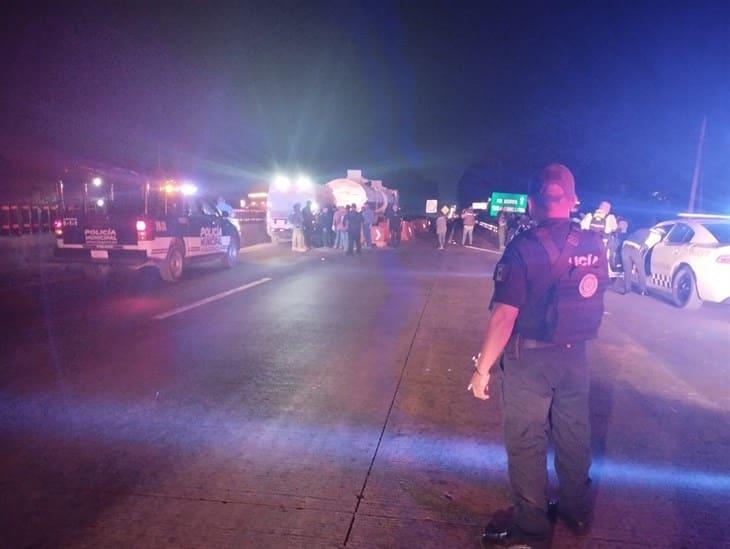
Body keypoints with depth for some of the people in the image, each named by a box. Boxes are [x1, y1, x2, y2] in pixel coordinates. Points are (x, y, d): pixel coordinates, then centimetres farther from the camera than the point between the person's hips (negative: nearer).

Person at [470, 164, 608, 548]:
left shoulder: (523, 248, -21)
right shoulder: (593, 245, -1)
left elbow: (504, 317, -23)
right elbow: (594, 301, 13)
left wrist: (482, 368, -17)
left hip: (530, 358, -6)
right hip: (574, 354, 6)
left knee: (526, 441, 8)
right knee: (573, 434, 19)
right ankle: (576, 512, 37)